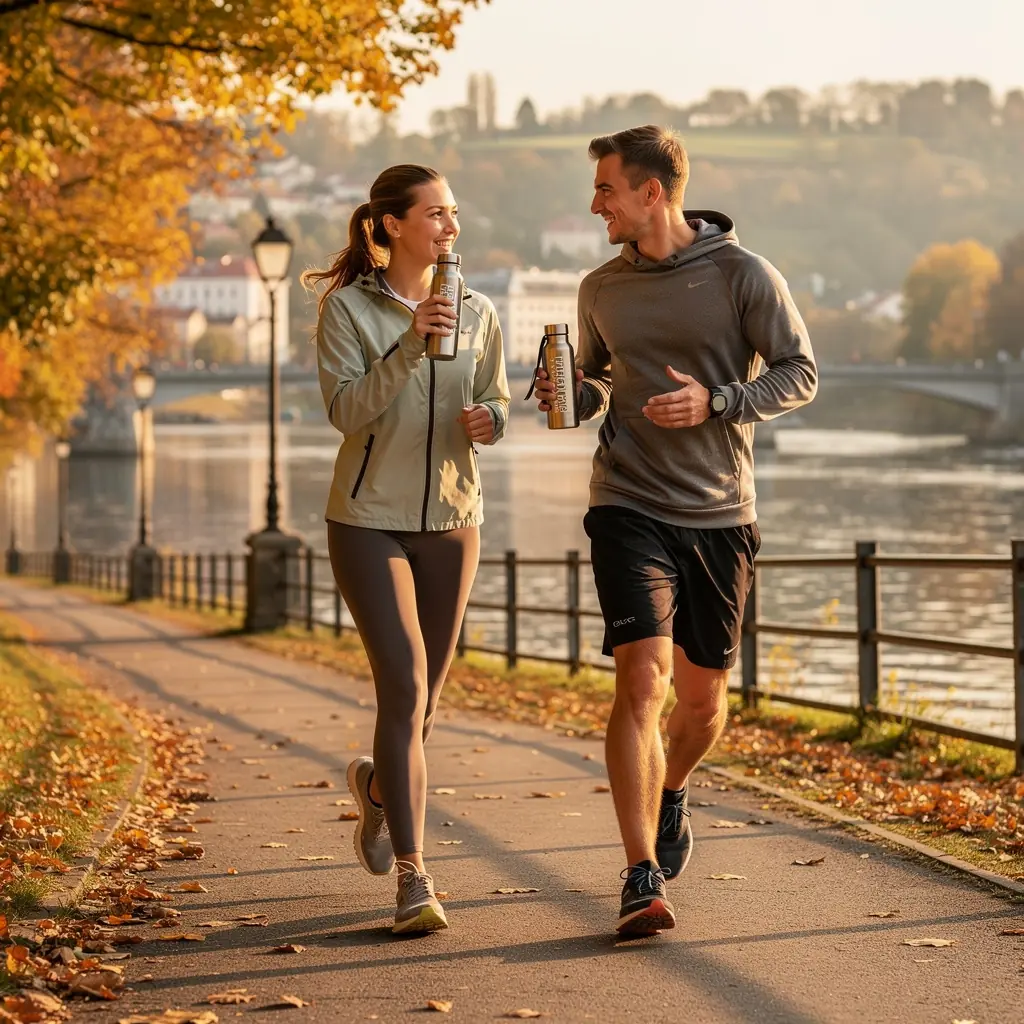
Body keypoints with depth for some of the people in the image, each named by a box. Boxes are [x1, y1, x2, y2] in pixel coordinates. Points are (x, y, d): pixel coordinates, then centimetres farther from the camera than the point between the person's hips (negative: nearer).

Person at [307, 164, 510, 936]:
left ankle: (378, 785, 46)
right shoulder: (347, 306, -7)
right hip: (369, 518, -4)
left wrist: (488, 420, -12)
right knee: (405, 687, -16)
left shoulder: (477, 313, 4)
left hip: (451, 521, 4)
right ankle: (413, 878, -12)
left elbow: (497, 404, 11)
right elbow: (346, 410, -16)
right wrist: (411, 343, -28)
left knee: (424, 695, 11)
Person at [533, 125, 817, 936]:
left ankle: (671, 793, 44)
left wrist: (716, 401, -18)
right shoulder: (602, 289, 6)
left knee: (703, 698, 10)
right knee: (642, 677, -16)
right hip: (630, 508, 1)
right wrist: (574, 398, -3)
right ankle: (643, 878, -15)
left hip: (720, 514, 0)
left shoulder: (743, 275, -5)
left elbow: (799, 373, -3)